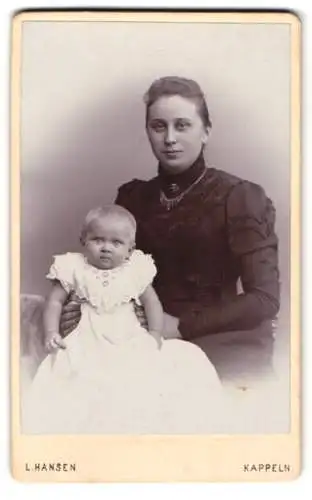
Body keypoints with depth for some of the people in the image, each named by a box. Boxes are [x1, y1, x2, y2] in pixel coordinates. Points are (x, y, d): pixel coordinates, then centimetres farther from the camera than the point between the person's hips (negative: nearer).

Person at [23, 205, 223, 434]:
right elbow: (55, 301, 2)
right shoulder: (75, 269, -1)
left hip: (131, 341, 2)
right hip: (89, 343, -1)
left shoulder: (136, 270, 2)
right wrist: (51, 333, -11)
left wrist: (154, 334, -5)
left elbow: (151, 302, 7)